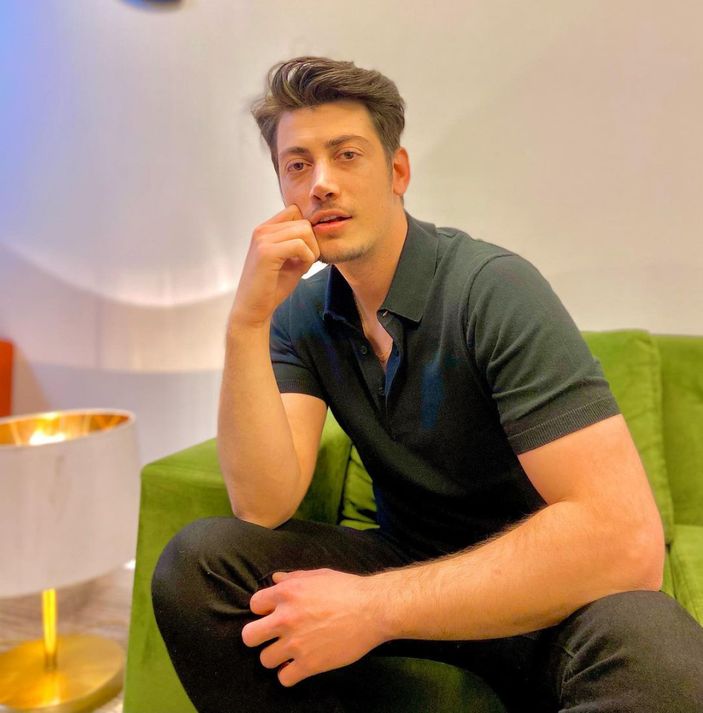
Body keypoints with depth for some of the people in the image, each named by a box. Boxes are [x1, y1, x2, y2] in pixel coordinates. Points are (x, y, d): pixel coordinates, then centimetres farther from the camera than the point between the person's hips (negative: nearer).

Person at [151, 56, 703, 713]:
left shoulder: (495, 290, -20)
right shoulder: (301, 316, -3)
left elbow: (624, 536, -29)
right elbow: (264, 508, -13)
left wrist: (374, 608, -27)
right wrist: (247, 323, -24)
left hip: (545, 591, -4)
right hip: (410, 570, 5)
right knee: (196, 562, -15)